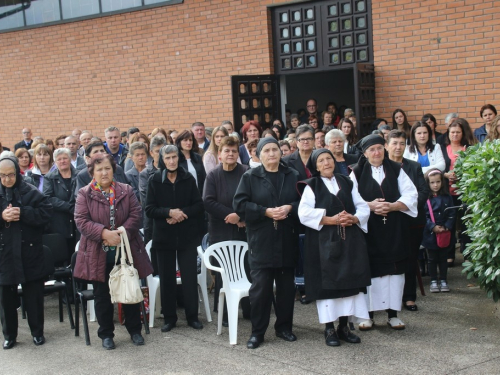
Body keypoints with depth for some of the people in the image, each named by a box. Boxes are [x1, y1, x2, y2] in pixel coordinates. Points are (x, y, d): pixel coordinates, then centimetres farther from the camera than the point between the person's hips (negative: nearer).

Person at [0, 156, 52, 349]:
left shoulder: (31, 192, -4)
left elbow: (46, 212, -9)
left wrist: (23, 213, -19)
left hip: (29, 251, -1)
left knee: (34, 295, 8)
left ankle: (37, 332, 22)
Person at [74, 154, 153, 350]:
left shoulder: (126, 191, 4)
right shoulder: (84, 194, -2)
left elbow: (136, 215, -2)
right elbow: (81, 221, -10)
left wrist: (121, 232, -17)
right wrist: (104, 233, -22)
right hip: (98, 254, -1)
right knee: (102, 295, 9)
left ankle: (134, 330, 27)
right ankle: (106, 334, 23)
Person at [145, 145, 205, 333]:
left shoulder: (188, 179, 1)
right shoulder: (154, 180, -1)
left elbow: (199, 206, 0)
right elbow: (149, 210, -3)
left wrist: (182, 213, -15)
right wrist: (169, 212, -17)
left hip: (187, 235, 0)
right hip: (164, 235, 0)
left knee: (190, 276, 1)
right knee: (167, 277, 5)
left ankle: (192, 316, 12)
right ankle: (169, 317, 17)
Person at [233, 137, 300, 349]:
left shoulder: (292, 176, 9)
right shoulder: (250, 177, 2)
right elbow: (239, 204, -6)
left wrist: (290, 208, -12)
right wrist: (266, 211, -16)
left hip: (287, 240, 3)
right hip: (261, 240, -3)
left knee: (286, 286, 9)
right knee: (260, 287, -4)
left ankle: (284, 327, 23)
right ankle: (257, 332, 7)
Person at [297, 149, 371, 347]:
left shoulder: (346, 183, 13)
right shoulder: (312, 186, 2)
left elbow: (363, 207, 10)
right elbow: (304, 213, -12)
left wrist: (353, 218, -10)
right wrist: (331, 220, -17)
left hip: (349, 240, 4)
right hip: (324, 241, -4)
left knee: (349, 281, 4)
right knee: (327, 282, -2)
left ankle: (344, 326, 15)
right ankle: (329, 329, 8)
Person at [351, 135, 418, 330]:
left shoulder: (396, 170, 7)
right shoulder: (357, 172, 5)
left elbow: (411, 195, 0)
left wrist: (392, 206, -15)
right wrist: (369, 205, -17)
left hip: (394, 230, 1)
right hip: (368, 229, -1)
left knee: (394, 269, 3)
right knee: (370, 269, -1)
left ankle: (393, 313, 12)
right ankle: (368, 314, 8)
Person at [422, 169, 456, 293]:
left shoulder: (447, 197, 3)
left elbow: (452, 214, 1)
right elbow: (423, 215, -9)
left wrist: (446, 227, -12)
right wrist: (433, 227, -19)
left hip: (445, 234, 2)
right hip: (430, 234, -2)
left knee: (443, 258, 11)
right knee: (432, 259, 8)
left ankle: (443, 280, 20)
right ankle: (433, 281, 17)